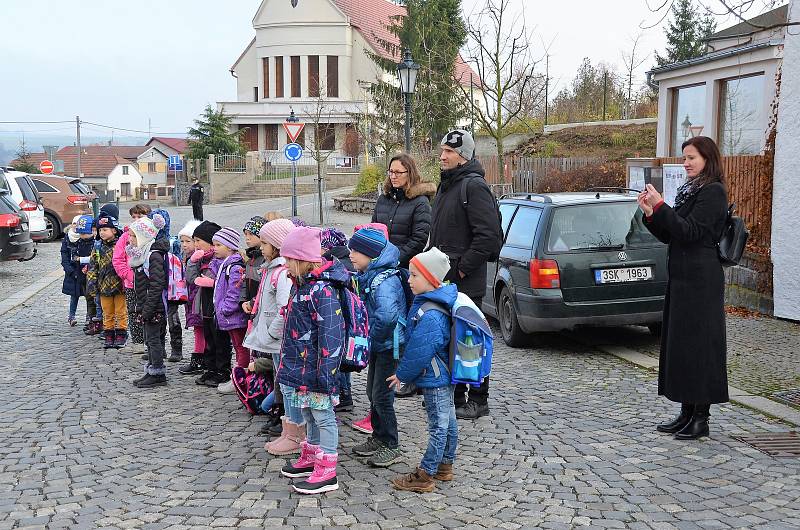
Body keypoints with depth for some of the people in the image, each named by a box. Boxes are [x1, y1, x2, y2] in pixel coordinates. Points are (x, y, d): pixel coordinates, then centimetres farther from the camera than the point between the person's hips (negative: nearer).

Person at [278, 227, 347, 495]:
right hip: (301, 366, 10)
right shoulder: (303, 284, 10)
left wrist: (326, 372, -26)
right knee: (309, 415, 22)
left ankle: (326, 472, 9)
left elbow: (331, 333, -26)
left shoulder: (322, 290, -22)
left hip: (314, 369, -10)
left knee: (323, 416, 1)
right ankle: (310, 459, 36)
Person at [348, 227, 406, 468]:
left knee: (382, 396, -2)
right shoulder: (368, 276, 5)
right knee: (372, 392, 18)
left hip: (388, 346, -10)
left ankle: (391, 446, 12)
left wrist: (372, 337, -27)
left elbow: (387, 316, -41)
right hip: (376, 346, 10)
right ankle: (378, 437, 33)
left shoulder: (384, 281, -26)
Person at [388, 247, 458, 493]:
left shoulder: (430, 316, -27)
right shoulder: (427, 302, 5)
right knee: (448, 422, 19)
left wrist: (402, 374, -9)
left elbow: (419, 352, -23)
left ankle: (424, 476, 7)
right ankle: (444, 466, 32)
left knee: (438, 427, -1)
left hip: (435, 380, -10)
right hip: (446, 374, 10)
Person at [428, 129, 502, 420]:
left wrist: (463, 267, -18)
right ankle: (453, 395, 27)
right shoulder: (447, 186, 17)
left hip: (465, 280, -10)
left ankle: (478, 401, 9)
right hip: (443, 278, 10)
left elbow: (488, 235, -21)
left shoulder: (474, 186, -14)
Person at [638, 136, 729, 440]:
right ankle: (687, 412, 19)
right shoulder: (689, 191, 17)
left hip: (701, 281, -9)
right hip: (681, 278, 9)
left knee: (698, 344, -5)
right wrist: (650, 214, 0)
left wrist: (661, 206, -21)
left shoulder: (713, 192, -10)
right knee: (679, 344, 11)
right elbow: (670, 236, 15)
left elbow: (690, 232, -19)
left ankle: (701, 418, 3)